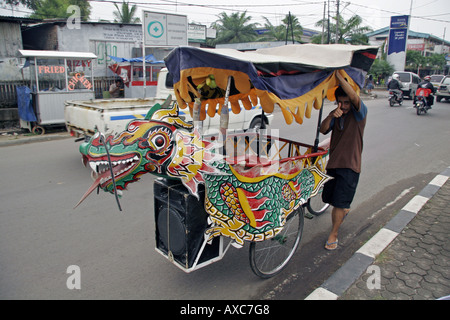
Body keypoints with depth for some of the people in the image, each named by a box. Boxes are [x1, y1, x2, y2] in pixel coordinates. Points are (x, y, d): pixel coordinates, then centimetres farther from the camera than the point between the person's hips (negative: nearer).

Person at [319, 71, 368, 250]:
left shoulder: (359, 113, -8)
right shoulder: (335, 115, 9)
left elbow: (354, 96, -28)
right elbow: (323, 130, -7)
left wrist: (338, 75, -31)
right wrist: (331, 116, -25)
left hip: (349, 165, -6)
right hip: (333, 162, 6)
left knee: (339, 203, -6)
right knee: (328, 197, 16)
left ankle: (333, 235, 11)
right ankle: (344, 210, 48)